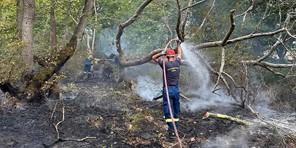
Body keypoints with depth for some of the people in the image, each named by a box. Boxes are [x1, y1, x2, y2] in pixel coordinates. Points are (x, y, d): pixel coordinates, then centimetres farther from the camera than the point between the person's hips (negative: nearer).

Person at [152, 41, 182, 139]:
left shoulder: (165, 64, -9)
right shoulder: (177, 62, 1)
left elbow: (153, 57, 3)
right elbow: (179, 53, 23)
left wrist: (161, 53, -5)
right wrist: (178, 44, 36)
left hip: (167, 89, -4)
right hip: (176, 89, 4)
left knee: (168, 110, -4)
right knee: (176, 110, 14)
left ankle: (171, 130, -11)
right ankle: (175, 128, 20)